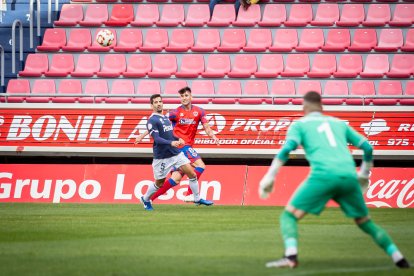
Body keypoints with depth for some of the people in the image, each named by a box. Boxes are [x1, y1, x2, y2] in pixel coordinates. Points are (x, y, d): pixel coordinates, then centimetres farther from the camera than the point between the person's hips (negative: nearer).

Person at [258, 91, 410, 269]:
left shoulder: (299, 125, 17)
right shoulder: (339, 123, 28)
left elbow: (287, 149, -1)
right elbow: (367, 147, 26)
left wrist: (269, 177, -1)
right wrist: (364, 175, 40)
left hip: (323, 175, -4)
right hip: (349, 176, 4)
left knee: (289, 215, 3)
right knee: (365, 222, 21)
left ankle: (291, 256, -21)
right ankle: (399, 259, 16)